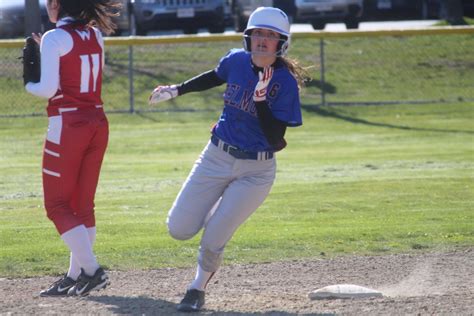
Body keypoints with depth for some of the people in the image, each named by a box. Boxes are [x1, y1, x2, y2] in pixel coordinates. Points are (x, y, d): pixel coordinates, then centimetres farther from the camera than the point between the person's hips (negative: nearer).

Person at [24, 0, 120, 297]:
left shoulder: (54, 39, -12)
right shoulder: (95, 36, 10)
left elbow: (48, 89, -17)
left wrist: (28, 84, 4)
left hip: (67, 125, -7)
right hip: (98, 124, 7)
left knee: (58, 205, 2)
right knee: (83, 204, 13)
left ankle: (92, 270, -9)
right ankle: (76, 276, 15)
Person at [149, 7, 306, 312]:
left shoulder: (286, 83, -17)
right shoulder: (236, 61, -5)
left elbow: (276, 140, -22)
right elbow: (215, 77, 20)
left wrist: (260, 98, -31)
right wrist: (177, 90, 19)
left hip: (256, 171, -4)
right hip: (217, 158, 4)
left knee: (212, 240, -11)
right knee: (179, 229, -1)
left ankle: (199, 287, 20)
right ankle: (218, 212, 33)